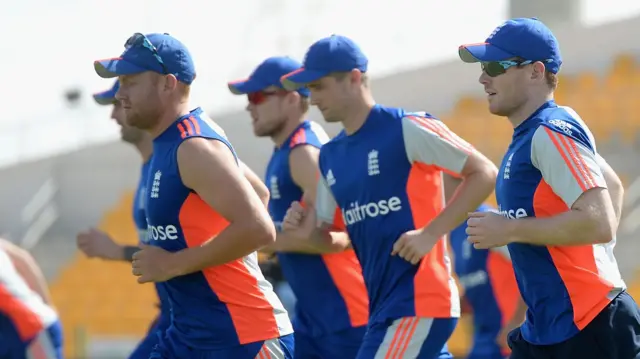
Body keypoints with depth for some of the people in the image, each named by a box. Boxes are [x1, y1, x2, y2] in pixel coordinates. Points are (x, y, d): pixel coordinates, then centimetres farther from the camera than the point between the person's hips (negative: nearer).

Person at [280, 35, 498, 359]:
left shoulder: (405, 130, -10)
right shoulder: (330, 156, 13)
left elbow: (483, 173, -10)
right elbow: (336, 238, 19)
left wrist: (430, 233, -16)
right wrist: (309, 231, -4)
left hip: (417, 303, -8)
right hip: (381, 304, 8)